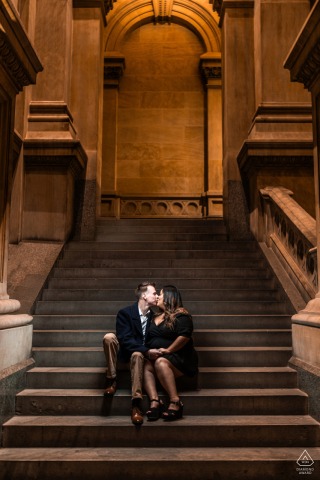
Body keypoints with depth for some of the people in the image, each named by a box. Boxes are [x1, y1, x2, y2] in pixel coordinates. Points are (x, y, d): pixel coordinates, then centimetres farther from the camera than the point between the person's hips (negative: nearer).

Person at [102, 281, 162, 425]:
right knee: (109, 337, -30)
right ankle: (111, 380, -21)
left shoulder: (153, 316, 4)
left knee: (137, 355, -36)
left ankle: (136, 404, -45)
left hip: (140, 355, 1)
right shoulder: (125, 313, -10)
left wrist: (151, 351, -14)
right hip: (123, 353, -1)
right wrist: (147, 351, -29)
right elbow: (125, 339, -20)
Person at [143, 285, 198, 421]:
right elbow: (147, 338, 21)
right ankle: (154, 401, -39)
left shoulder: (180, 315, -1)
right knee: (145, 365, -26)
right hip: (154, 355, 6)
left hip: (178, 357, -6)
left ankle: (175, 403, -36)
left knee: (161, 362, -36)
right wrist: (148, 350, 1)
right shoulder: (155, 318, 23)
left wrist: (168, 350, -16)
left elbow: (184, 336, -15)